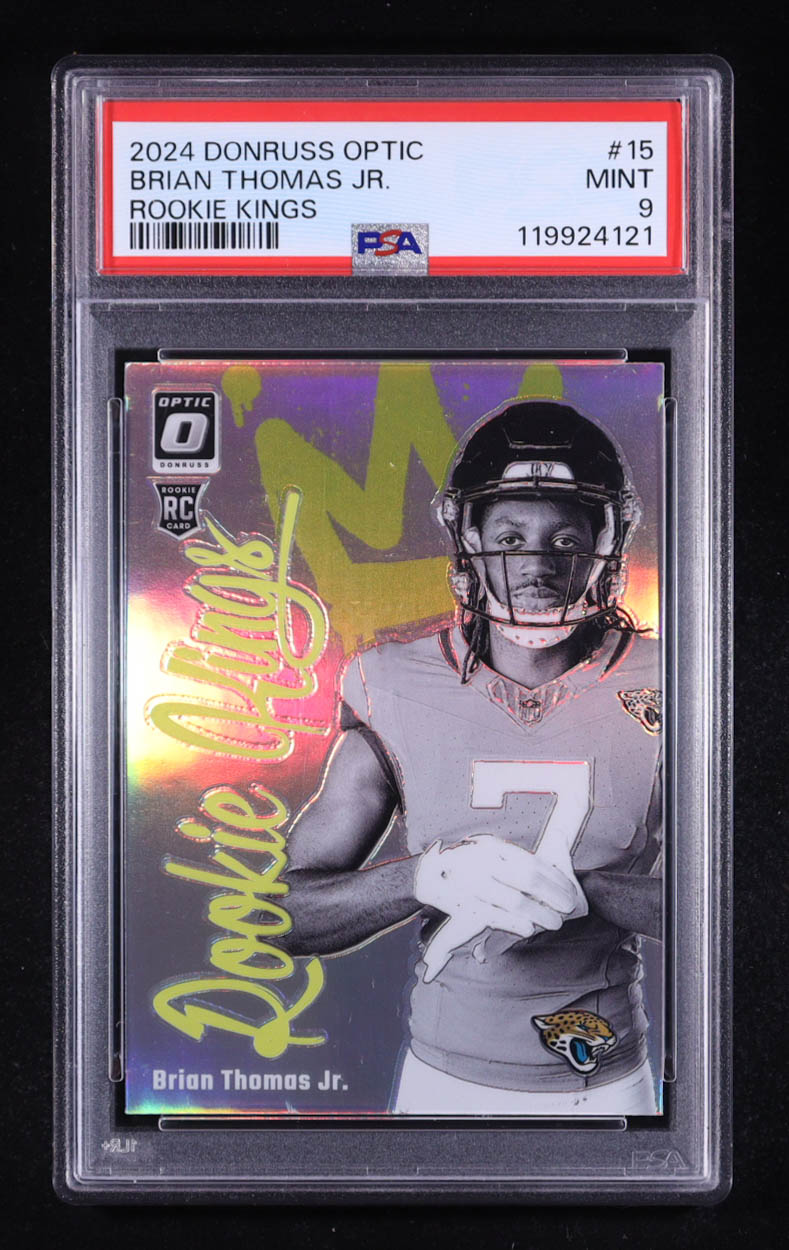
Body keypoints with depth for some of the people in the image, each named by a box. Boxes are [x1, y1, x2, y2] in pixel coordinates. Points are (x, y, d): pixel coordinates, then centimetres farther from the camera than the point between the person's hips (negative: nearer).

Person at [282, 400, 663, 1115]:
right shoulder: (399, 691, -8)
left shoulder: (657, 688, -9)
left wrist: (574, 885, -27)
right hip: (446, 1079, 0)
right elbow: (286, 915, -11)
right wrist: (432, 874, -29)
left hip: (607, 1084, 0)